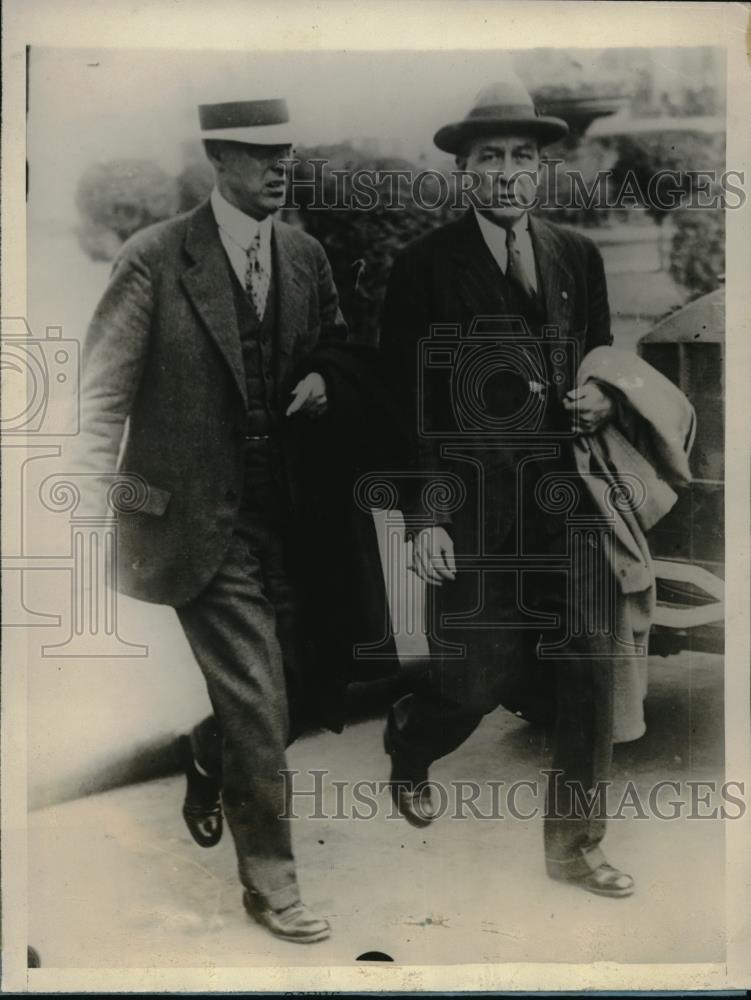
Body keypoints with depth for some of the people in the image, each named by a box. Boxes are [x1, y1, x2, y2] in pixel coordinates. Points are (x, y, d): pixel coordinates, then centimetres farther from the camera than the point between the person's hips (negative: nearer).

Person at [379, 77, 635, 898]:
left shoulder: (578, 257, 10)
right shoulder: (424, 266, -2)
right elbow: (402, 403, -5)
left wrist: (602, 400, -3)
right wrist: (423, 516, -11)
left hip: (564, 502, 4)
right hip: (470, 509, -4)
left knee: (590, 669, 2)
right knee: (480, 676, 1)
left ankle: (573, 841, 21)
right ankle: (407, 746, 37)